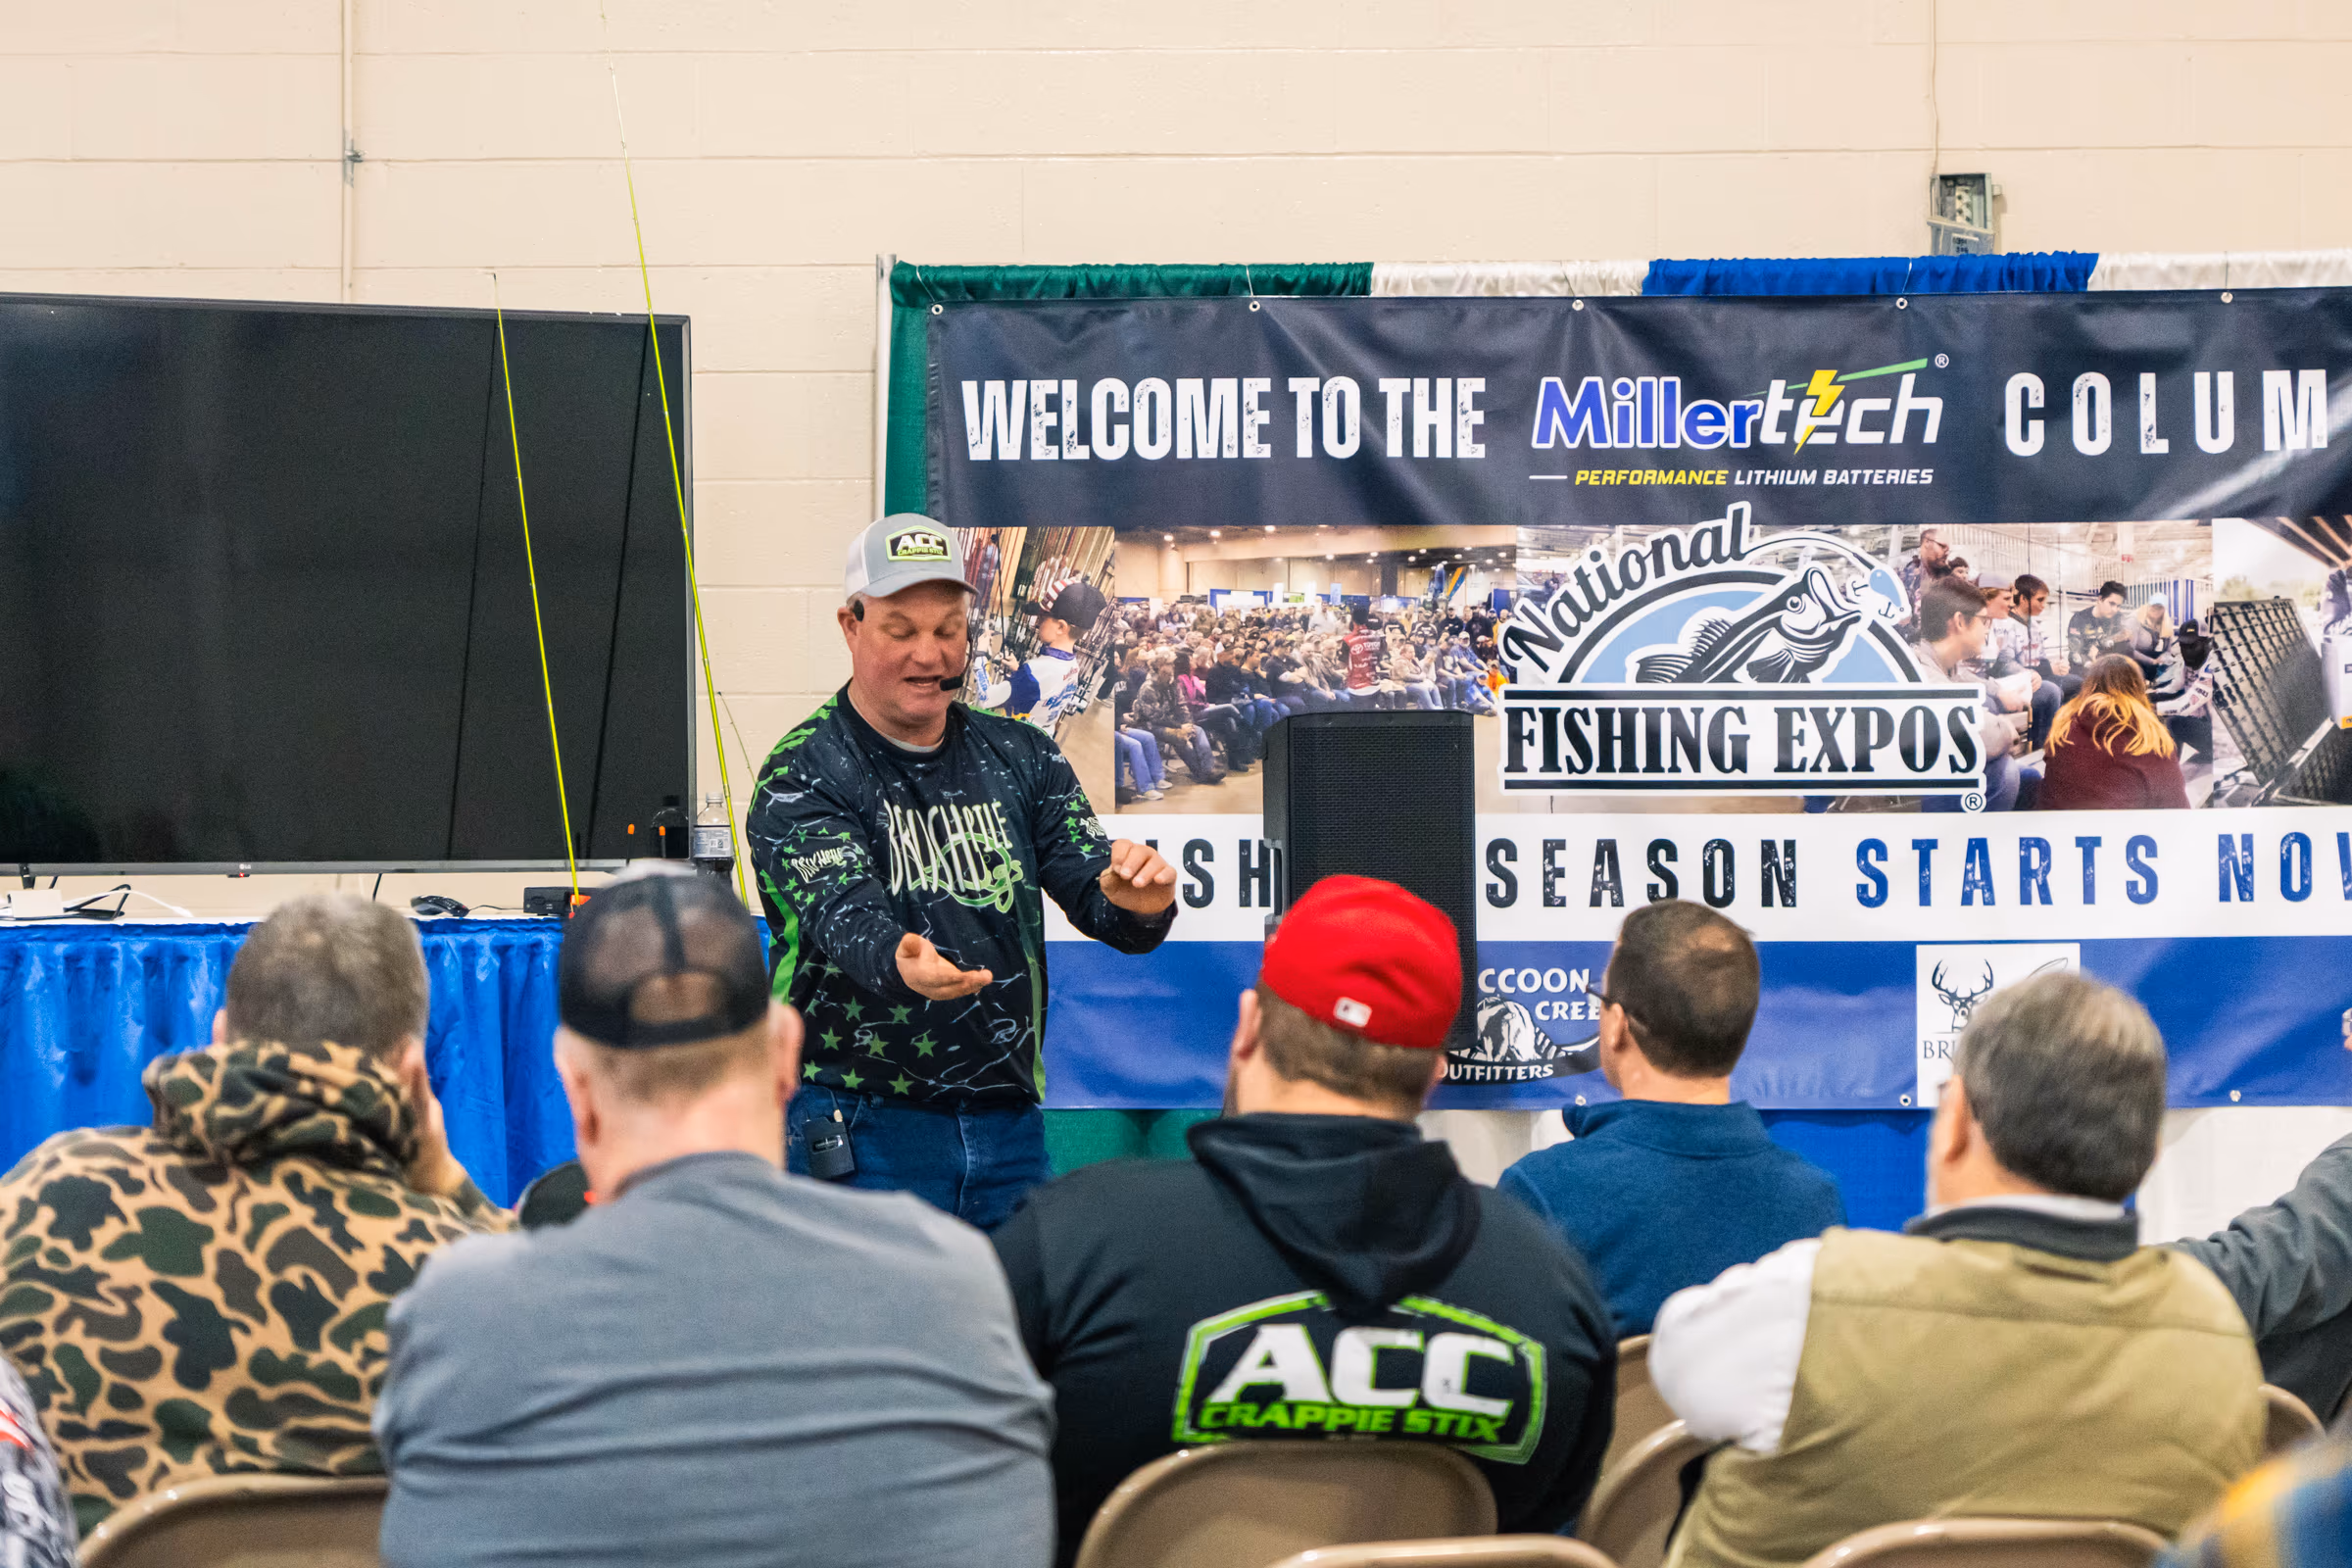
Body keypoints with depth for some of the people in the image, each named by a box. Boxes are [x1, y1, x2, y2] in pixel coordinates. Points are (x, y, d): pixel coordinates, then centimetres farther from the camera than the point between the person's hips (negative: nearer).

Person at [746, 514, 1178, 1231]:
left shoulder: (1020, 757, 8)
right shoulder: (803, 775, -6)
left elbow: (1094, 891, -1)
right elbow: (843, 913, -23)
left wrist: (1138, 903, -26)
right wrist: (898, 964, -45)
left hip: (1008, 1122, 4)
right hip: (862, 1123, -4)